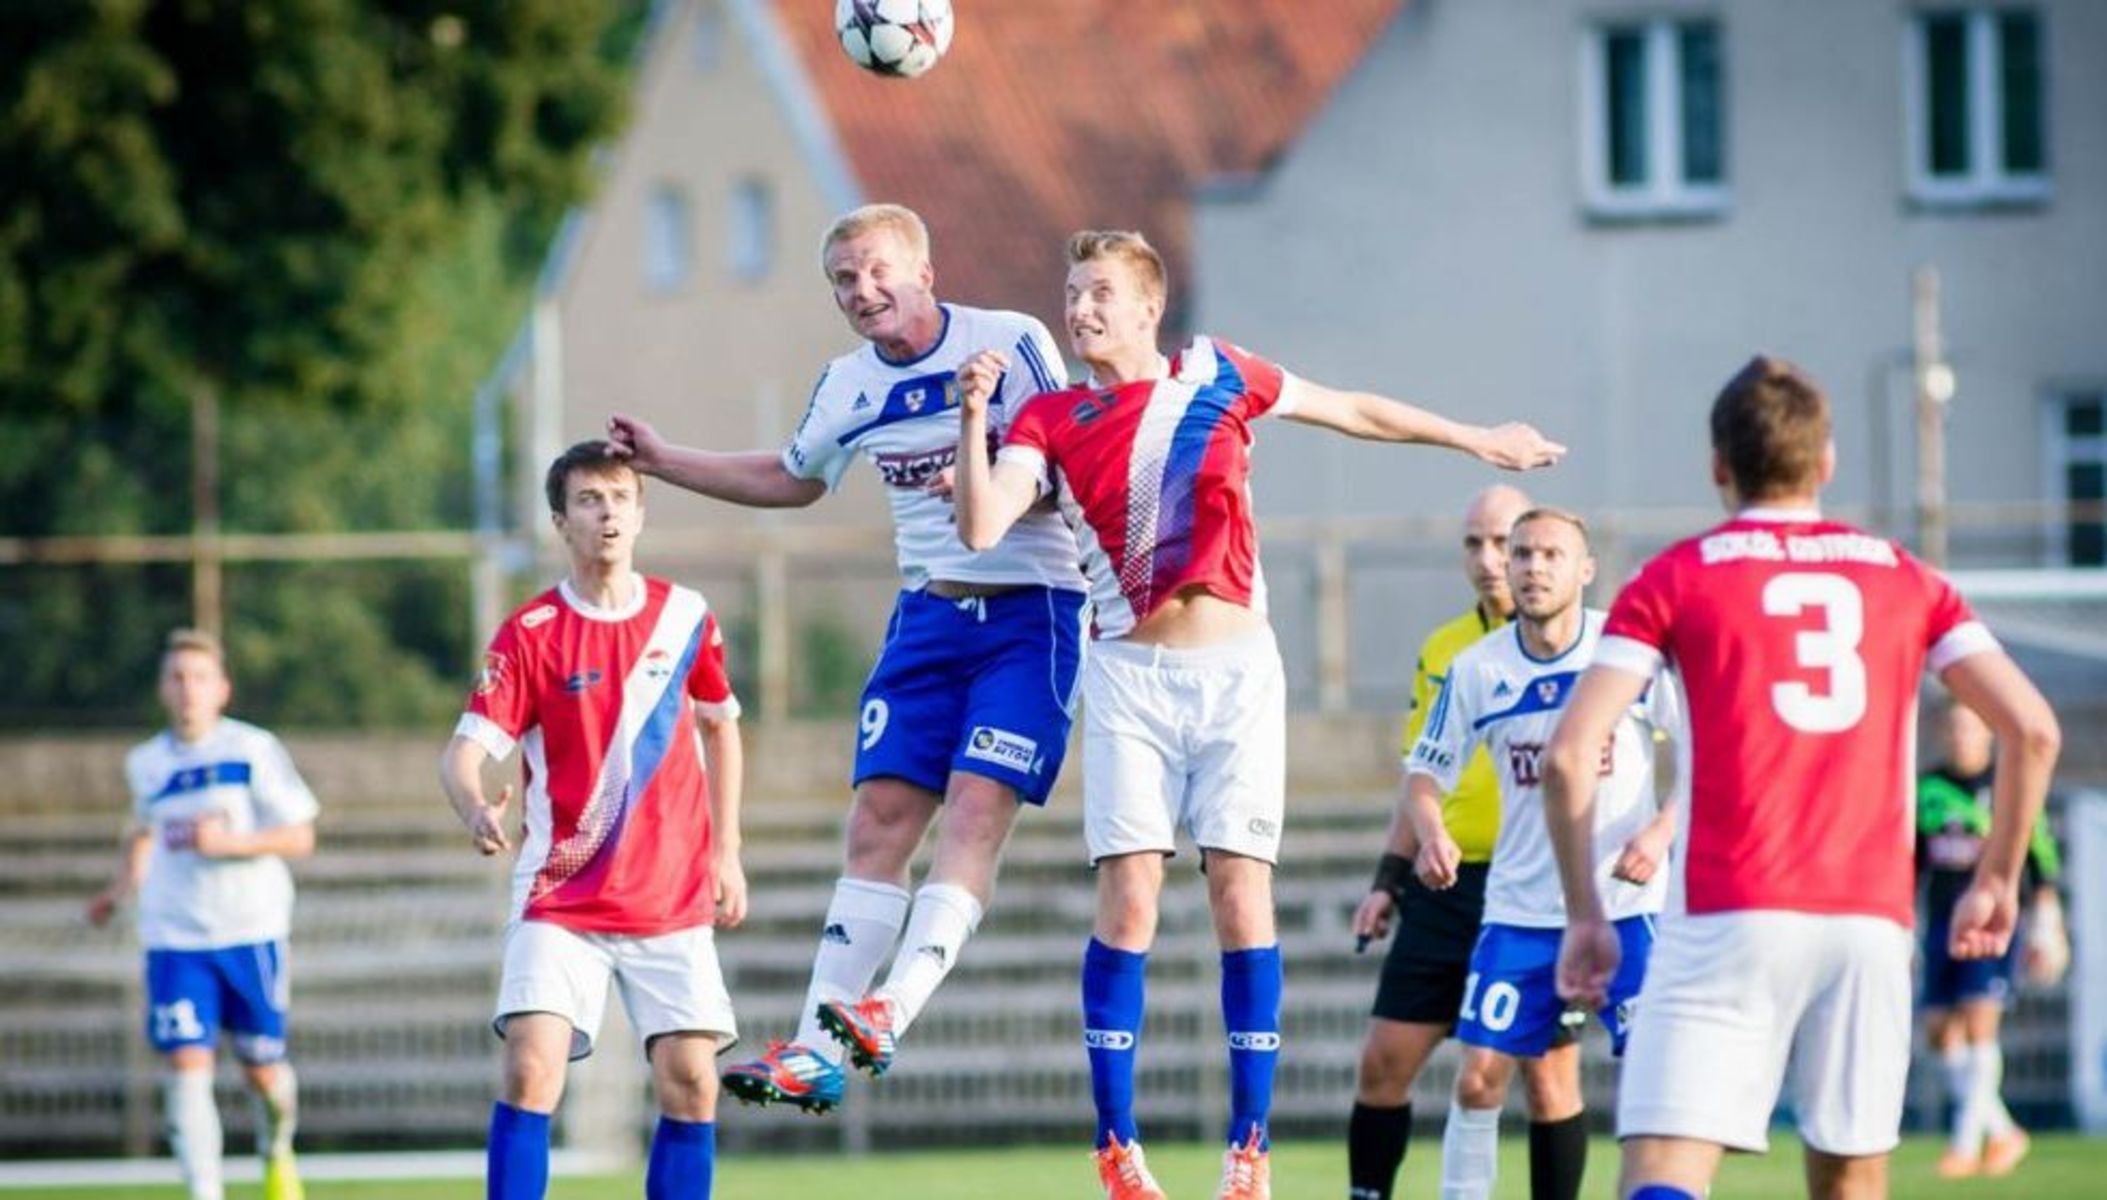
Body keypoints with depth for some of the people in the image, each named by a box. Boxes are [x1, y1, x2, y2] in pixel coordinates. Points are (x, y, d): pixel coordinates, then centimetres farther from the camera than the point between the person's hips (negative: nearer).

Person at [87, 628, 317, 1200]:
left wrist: (228, 842, -18)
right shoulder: (146, 762, 8)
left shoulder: (254, 750, -4)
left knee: (261, 1066, 6)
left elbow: (300, 837, -6)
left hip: (252, 934, -2)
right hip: (174, 937, 2)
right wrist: (122, 887, 22)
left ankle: (277, 1152, 38)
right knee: (186, 1061, -13)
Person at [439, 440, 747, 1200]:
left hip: (674, 901, 3)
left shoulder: (685, 618, 4)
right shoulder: (531, 633, -6)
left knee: (689, 1081, -3)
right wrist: (475, 808, -36)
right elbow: (465, 752, -13)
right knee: (531, 1068, -17)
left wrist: (726, 853, 14)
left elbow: (719, 728, 19)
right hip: (561, 901, -3)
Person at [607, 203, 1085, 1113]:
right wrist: (664, 463, 21)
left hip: (1029, 610, -5)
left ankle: (888, 1016, -27)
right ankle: (816, 1054, -6)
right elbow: (794, 478, 26)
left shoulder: (1013, 344, -10)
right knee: (879, 816, -2)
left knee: (975, 809, -18)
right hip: (927, 617, 5)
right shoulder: (850, 387, 7)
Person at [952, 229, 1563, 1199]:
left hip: (1236, 669, 0)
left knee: (1241, 891, -5)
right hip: (1130, 676, 0)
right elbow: (982, 526, -9)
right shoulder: (1051, 420, 4)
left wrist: (1476, 441, 24)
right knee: (1128, 898, -8)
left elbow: (1355, 413, 17)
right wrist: (973, 421, -21)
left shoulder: (1217, 377, 5)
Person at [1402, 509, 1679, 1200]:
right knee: (1479, 1078, -2)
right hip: (1519, 907, 2)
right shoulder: (1477, 670, 1)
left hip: (1624, 902, -2)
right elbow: (1425, 774, 8)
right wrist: (1430, 832, -14)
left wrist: (1661, 831, -18)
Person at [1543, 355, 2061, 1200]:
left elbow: (1569, 755, -4)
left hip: (1726, 920, -3)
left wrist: (1585, 916, 4)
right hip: (1873, 922, 3)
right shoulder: (1905, 579, 14)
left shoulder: (1674, 580, 6)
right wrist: (1997, 882, 15)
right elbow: (2032, 729, 6)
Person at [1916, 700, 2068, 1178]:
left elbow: (2041, 859, 2)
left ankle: (1967, 1141, -11)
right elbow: (1911, 862, 18)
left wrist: (2047, 927, -2)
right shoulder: (1928, 788, 11)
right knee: (1940, 1031, 0)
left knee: (1978, 1024, -15)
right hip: (1942, 921, 5)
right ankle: (2003, 1133, 14)